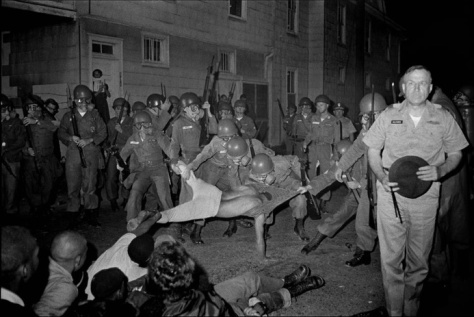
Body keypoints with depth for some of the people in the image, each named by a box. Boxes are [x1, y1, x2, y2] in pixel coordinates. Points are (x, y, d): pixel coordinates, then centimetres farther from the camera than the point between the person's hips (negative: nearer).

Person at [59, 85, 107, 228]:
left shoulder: (94, 115, 11)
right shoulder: (68, 116, 13)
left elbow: (103, 133, 5)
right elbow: (61, 133, 9)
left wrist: (88, 140, -9)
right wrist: (71, 138, -11)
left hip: (90, 153, -1)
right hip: (73, 153, 1)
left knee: (90, 185, -3)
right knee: (73, 185, -1)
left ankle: (91, 215, 7)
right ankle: (73, 215, 8)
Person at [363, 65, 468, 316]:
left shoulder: (443, 118, 2)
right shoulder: (389, 115, 2)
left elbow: (456, 154, 10)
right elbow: (373, 151, 8)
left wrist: (439, 171, -11)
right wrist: (382, 177, -9)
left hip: (425, 195, 1)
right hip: (390, 192, 0)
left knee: (419, 260, 10)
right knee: (391, 258, 2)